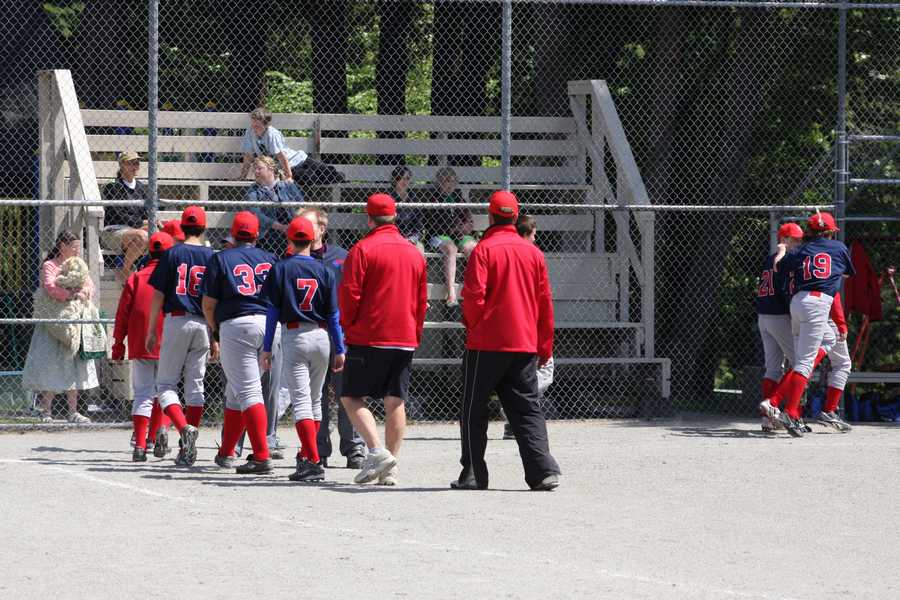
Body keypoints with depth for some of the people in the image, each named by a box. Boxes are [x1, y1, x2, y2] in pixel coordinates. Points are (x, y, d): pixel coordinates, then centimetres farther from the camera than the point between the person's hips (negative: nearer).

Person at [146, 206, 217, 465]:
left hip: (176, 321, -3)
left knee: (166, 383, 4)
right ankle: (188, 449, 6)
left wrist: (151, 331, 3)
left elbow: (158, 295, -3)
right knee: (195, 385, 9)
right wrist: (216, 337, 8)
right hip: (202, 324, 3)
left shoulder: (172, 254, -2)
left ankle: (184, 428, -21)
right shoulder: (211, 257, 4)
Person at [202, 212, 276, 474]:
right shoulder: (269, 259, 14)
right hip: (269, 325, 5)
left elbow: (208, 304, 1)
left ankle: (262, 456, -20)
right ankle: (226, 452, 27)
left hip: (236, 326, -5)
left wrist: (214, 327, 18)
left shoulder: (221, 259, 3)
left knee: (248, 391, -9)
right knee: (236, 390, 17)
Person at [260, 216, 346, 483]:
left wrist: (267, 348, 0)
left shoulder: (280, 269, -3)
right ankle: (306, 456, 26)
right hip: (321, 337, 3)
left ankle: (313, 461, -21)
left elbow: (272, 311, -4)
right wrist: (340, 349, 8)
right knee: (315, 400, 17)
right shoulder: (324, 271, 3)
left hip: (294, 337, -3)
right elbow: (333, 313, 4)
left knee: (301, 400, -8)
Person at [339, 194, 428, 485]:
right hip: (405, 339, 5)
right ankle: (390, 469, 5)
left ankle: (377, 451, -17)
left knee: (352, 398, 1)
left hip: (368, 338, -5)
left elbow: (349, 294, -11)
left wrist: (348, 326, 4)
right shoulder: (414, 253, 11)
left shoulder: (363, 249, -7)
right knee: (395, 402, 7)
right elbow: (422, 300, 14)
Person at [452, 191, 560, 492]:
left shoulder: (484, 249, -7)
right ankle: (543, 470, -8)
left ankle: (473, 473, 6)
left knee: (474, 409, 7)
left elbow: (474, 296, -14)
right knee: (527, 409, 5)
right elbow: (545, 302, 9)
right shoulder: (533, 252, 7)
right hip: (526, 343, 4)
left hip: (486, 343, -4)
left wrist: (472, 326, 5)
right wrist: (544, 347, 16)